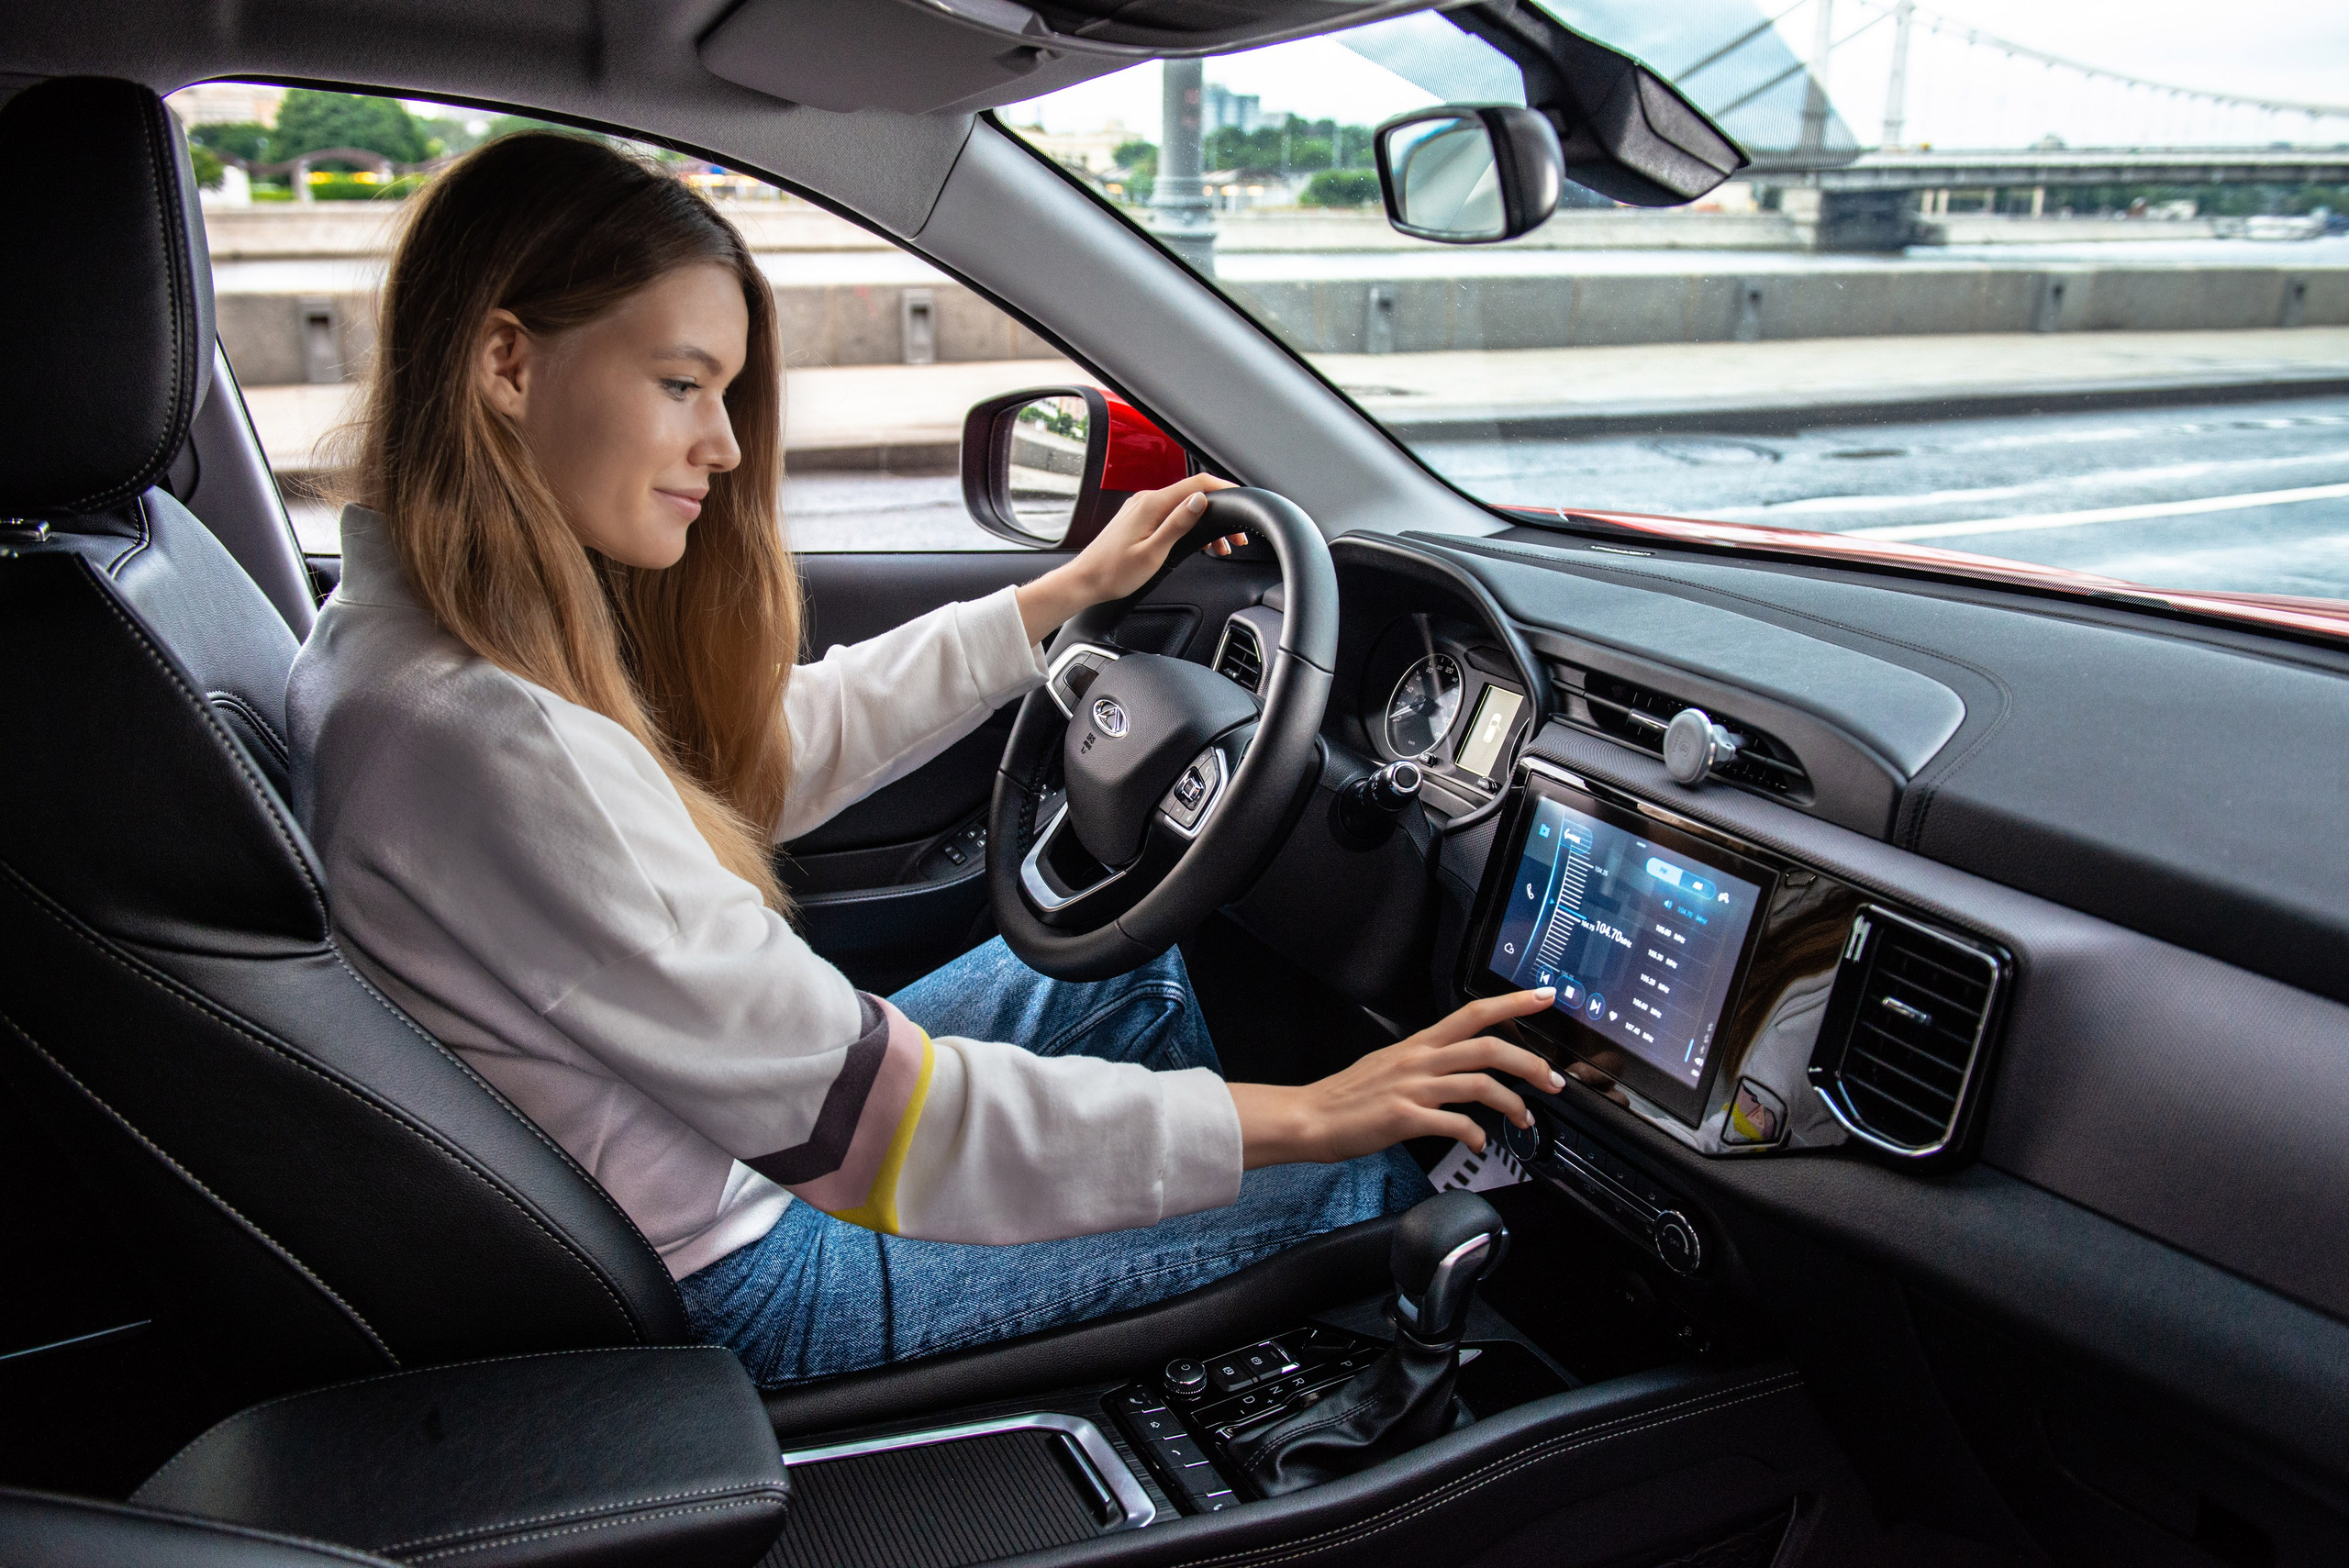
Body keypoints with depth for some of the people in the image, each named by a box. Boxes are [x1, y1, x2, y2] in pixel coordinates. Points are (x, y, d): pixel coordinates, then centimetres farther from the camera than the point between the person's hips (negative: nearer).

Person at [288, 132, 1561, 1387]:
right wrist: (1296, 1119, -24)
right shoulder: (481, 740, -33)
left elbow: (766, 741, 11)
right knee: (1365, 1173, -1)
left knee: (1131, 969, 20)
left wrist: (1070, 592, 16)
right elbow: (857, 1118, -30)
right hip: (744, 1289, -9)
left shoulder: (413, 620, -2)